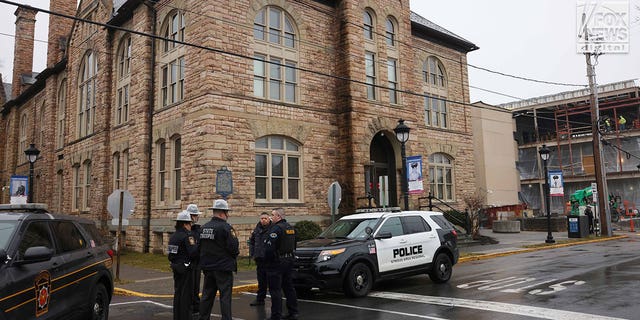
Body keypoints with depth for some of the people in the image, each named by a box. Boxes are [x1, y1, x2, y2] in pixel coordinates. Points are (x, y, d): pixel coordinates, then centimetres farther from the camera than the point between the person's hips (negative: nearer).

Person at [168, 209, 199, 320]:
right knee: (186, 293, -1)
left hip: (176, 267, 9)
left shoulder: (173, 236, 10)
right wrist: (197, 245, -7)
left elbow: (170, 253, 13)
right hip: (186, 268, -9)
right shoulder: (187, 236, -16)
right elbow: (193, 252, -23)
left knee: (178, 292, 16)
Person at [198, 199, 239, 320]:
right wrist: (236, 253, 2)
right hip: (223, 267, -7)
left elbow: (200, 247, 11)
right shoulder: (226, 227, -16)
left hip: (207, 267, 7)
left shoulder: (203, 227, 6)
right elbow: (234, 247, -19)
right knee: (225, 296, 0)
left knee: (207, 296, 15)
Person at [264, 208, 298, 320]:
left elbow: (269, 247, -22)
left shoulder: (276, 228, -17)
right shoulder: (290, 228, 14)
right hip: (289, 260, 9)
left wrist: (267, 260, -10)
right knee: (288, 287, 16)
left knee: (275, 290, -4)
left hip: (276, 263, -9)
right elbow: (294, 245, 21)